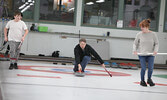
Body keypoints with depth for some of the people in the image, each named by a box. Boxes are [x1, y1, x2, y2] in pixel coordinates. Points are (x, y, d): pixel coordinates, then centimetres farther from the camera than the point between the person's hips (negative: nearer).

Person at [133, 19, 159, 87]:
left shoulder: (153, 34, -2)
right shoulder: (139, 34, -1)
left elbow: (156, 43, 3)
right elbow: (135, 43, 7)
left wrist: (155, 50, -12)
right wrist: (135, 50, -9)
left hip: (151, 54, 1)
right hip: (142, 54, 0)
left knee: (151, 68, -4)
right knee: (143, 68, -5)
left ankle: (149, 79, 23)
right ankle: (142, 81, 17)